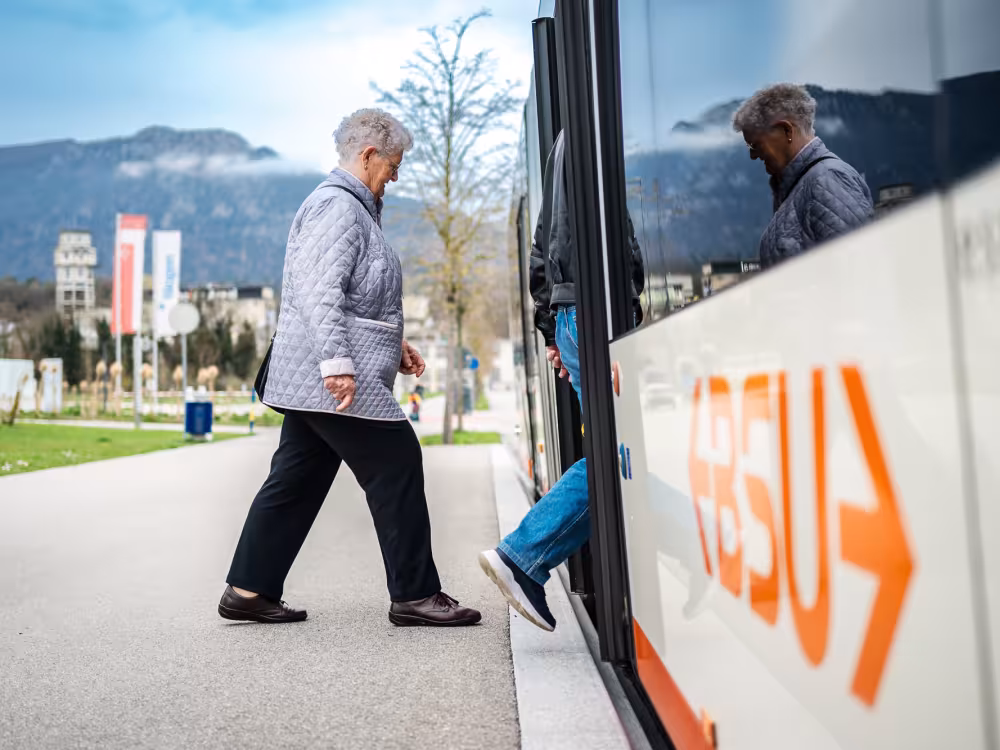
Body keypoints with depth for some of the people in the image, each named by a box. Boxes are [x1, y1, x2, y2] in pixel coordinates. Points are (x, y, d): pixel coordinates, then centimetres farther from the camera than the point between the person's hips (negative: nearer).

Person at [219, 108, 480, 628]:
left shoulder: (353, 208, 24)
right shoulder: (337, 206, -11)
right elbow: (319, 291, -23)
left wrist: (391, 344, 26)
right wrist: (336, 361, -28)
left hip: (310, 381, 11)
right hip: (336, 379, -11)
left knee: (297, 479, 11)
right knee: (396, 468, -5)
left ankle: (248, 590, 17)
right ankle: (414, 595, 2)